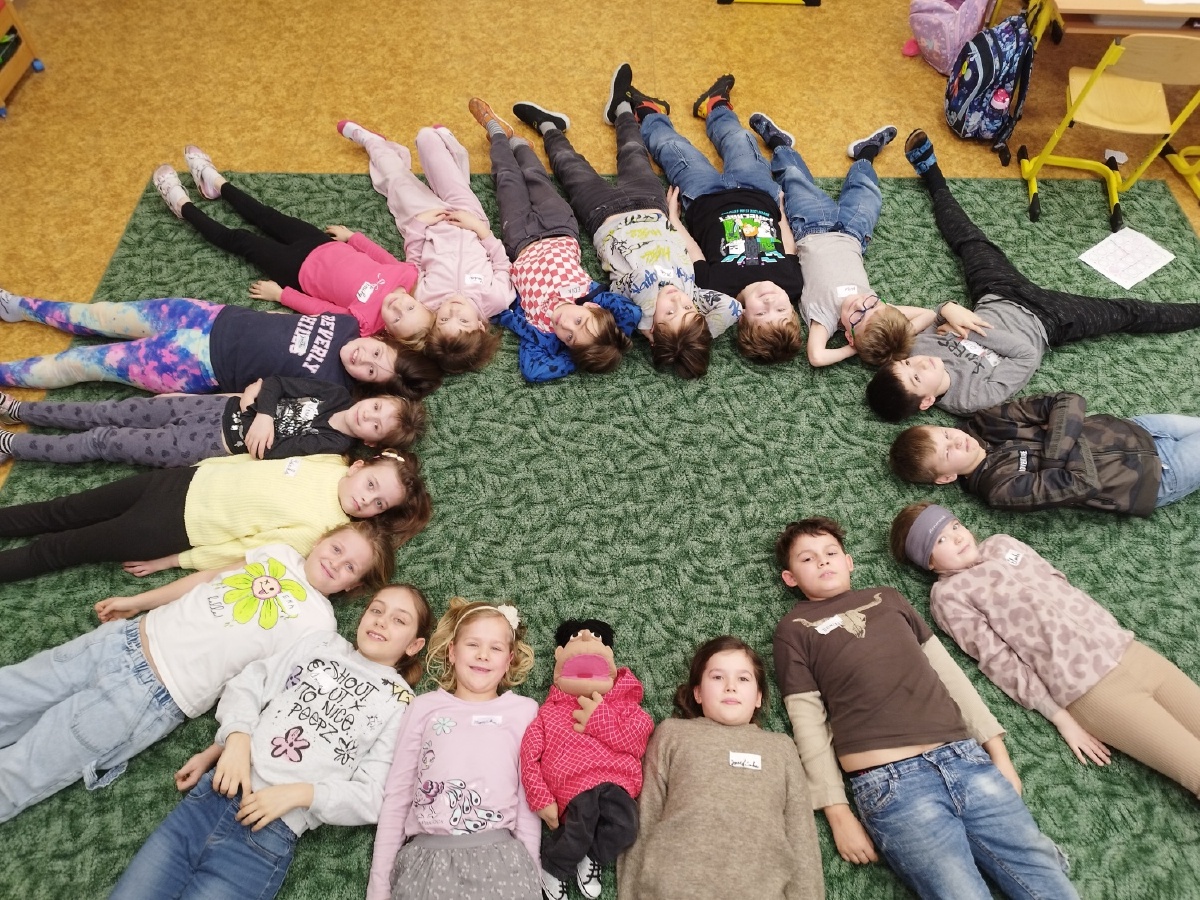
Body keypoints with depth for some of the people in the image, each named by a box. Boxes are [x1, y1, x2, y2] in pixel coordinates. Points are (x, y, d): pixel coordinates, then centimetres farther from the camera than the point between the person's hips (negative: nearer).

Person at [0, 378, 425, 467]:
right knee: (110, 412, 13)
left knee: (100, 441, 3)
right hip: (219, 407, 5)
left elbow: (267, 461, -23)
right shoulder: (337, 394, -6)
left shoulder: (329, 447, -21)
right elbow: (276, 382, -2)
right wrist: (264, 412, -16)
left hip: (211, 446, -5)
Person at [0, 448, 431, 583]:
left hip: (175, 529, -4)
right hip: (187, 479, 4)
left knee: (55, 550, 7)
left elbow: (244, 551, -18)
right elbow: (260, 454, 8)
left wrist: (174, 560, -12)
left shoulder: (318, 530, -24)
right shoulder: (329, 460, -8)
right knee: (62, 513, 16)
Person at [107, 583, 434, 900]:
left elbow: (375, 796, -4)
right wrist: (237, 739, -8)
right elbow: (246, 686, 11)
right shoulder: (321, 643, 15)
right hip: (213, 795, 4)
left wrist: (299, 794, -15)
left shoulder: (400, 705, 3)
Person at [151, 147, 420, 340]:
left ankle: (183, 204, 40)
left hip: (302, 270, -5)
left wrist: (281, 295, -11)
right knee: (268, 217, 24)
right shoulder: (408, 276, -29)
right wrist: (351, 236, 2)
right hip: (329, 247, 5)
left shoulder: (364, 321, -38)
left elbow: (321, 309, -23)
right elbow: (387, 258, -7)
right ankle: (216, 183, 51)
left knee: (239, 240, 12)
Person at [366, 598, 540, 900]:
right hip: (425, 858, 1)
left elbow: (529, 799, 7)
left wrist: (530, 872, 3)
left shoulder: (524, 710, 7)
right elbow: (396, 796, 9)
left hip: (499, 856, 0)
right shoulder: (425, 707, 8)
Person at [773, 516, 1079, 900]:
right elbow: (808, 722, 2)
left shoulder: (886, 597, 21)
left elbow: (946, 670, 20)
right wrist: (837, 812, -4)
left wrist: (997, 749, 13)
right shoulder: (794, 629, 8)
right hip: (888, 780, -4)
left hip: (965, 757, 4)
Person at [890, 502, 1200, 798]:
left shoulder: (1001, 543, 16)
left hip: (1126, 648, 6)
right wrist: (1060, 716, -10)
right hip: (1089, 687, -6)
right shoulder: (948, 594, -3)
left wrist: (1115, 638, 11)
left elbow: (1060, 584, 20)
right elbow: (999, 660, -6)